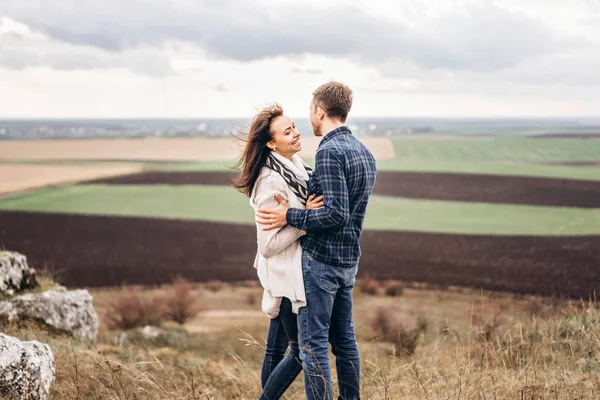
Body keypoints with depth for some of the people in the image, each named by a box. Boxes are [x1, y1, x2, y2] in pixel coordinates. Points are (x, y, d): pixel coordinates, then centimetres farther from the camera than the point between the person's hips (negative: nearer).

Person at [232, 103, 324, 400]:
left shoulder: (296, 167, 6)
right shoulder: (271, 182, -22)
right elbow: (269, 244, -23)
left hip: (295, 271, 9)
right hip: (286, 276, -9)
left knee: (276, 349, 16)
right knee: (302, 352, 1)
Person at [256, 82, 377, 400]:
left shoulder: (329, 151, -18)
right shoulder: (364, 152, 11)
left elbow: (336, 214, -25)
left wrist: (290, 216, -16)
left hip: (321, 260, -9)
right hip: (349, 258, 9)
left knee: (313, 344, -2)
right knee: (344, 338, 17)